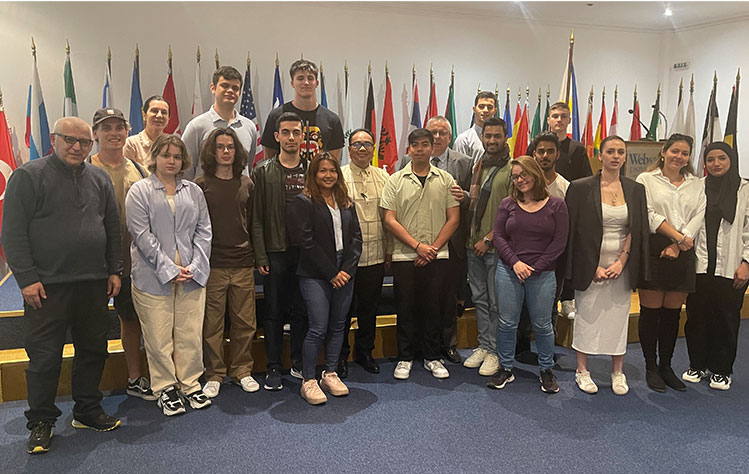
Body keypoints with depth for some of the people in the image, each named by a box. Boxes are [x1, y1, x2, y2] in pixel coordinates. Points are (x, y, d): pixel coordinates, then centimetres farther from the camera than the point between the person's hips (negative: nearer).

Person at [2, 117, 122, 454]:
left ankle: (87, 411, 29)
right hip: (47, 286, -5)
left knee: (93, 350, 12)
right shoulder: (29, 176, -4)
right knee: (44, 356, 3)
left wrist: (114, 270, 10)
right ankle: (41, 422, 19)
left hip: (94, 284, 5)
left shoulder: (99, 179, 11)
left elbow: (113, 228, 15)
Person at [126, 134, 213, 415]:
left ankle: (190, 384, 22)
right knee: (159, 336, 3)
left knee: (191, 334, 6)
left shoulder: (194, 191, 13)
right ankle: (165, 388, 19)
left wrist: (194, 267, -4)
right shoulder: (140, 191, 2)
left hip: (192, 276, 3)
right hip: (153, 277, -3)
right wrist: (169, 269, -12)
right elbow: (142, 236, -6)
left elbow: (203, 231, 9)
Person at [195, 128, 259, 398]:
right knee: (212, 323, 3)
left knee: (245, 322, 7)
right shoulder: (201, 185, 1)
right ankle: (214, 375, 18)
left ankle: (242, 370, 22)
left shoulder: (246, 184, 11)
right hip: (212, 264, -3)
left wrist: (256, 255, 10)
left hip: (243, 264, 3)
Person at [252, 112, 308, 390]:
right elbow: (257, 218, -2)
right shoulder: (263, 171, 2)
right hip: (276, 252, -2)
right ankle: (273, 368, 18)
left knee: (301, 310, 10)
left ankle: (299, 363, 24)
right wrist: (260, 256, -8)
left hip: (306, 251, 2)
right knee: (274, 312, 6)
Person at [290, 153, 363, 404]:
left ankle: (330, 374, 22)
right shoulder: (304, 202, -3)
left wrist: (347, 270, -5)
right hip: (316, 275, -5)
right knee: (318, 328, -7)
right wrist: (331, 273, -11)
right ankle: (308, 381, 5)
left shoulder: (346, 202, 14)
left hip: (344, 273, 6)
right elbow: (307, 241, -10)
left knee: (338, 326, 10)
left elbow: (356, 237, 9)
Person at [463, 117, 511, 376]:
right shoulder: (478, 166, 12)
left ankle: (494, 351, 14)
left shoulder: (512, 169, -8)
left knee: (496, 302, 3)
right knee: (479, 298, 13)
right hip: (474, 244, 6)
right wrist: (475, 183, 1)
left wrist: (488, 239, -13)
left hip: (496, 246, -6)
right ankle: (483, 345, 26)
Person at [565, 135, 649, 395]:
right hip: (590, 264, -3)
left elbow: (637, 231, 5)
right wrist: (594, 266, -10)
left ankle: (618, 372, 22)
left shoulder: (635, 190, 6)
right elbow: (576, 231, -6)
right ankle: (582, 370, 17)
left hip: (622, 265, 3)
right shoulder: (581, 188, -4)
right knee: (587, 315, 3)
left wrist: (621, 262, -7)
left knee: (619, 316, 8)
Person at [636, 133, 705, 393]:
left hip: (682, 255, 4)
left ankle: (665, 366, 20)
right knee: (650, 311, 0)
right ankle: (650, 367, 12)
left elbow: (698, 217, 4)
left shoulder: (697, 184, 15)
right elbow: (648, 214, -7)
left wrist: (676, 246, -9)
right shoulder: (646, 180, 4)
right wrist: (677, 236, -13)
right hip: (653, 251, -3)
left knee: (672, 313, 9)